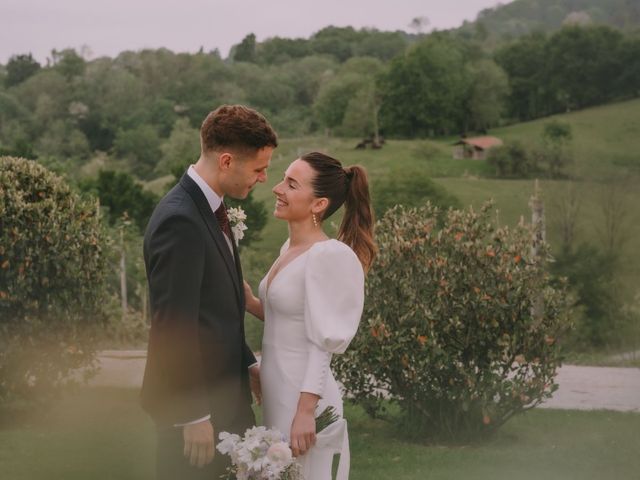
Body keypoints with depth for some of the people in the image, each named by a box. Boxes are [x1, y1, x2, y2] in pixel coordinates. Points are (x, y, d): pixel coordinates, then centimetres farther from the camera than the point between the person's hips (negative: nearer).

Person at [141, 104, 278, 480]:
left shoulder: (207, 209, 8)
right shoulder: (180, 221, -22)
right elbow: (174, 326, -23)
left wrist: (248, 364, 15)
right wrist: (194, 416, -20)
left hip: (220, 389, 9)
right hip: (193, 399, -9)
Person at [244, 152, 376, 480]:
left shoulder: (328, 255, -18)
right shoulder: (289, 248, 7)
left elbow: (323, 344, -19)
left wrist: (305, 412, -21)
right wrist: (252, 304, 4)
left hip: (303, 399, -9)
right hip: (277, 397, 9)